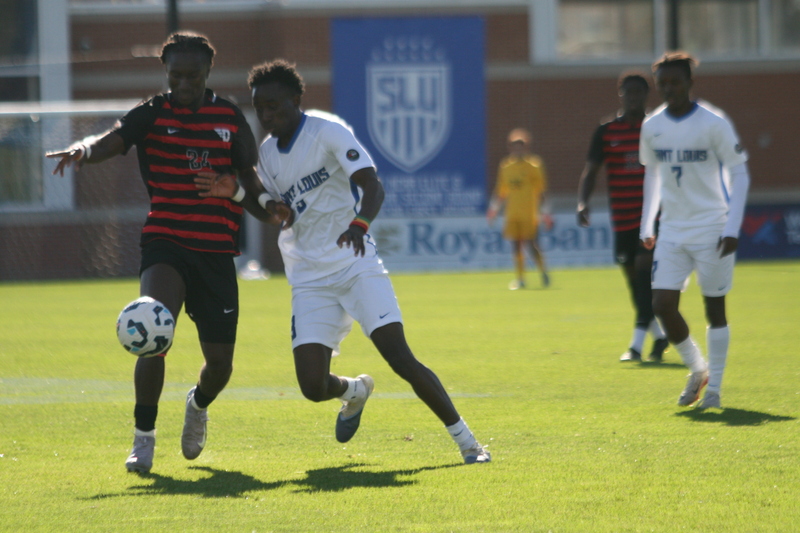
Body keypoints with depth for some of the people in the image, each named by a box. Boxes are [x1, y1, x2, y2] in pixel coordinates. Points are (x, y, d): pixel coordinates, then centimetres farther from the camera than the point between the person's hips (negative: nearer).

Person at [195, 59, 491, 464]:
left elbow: (372, 187, -19)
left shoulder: (328, 132, -8)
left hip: (357, 266, -5)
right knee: (313, 386, -10)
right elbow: (279, 214, 14)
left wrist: (359, 222, -40)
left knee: (401, 360, -17)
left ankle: (465, 441, -6)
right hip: (310, 281, 5)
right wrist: (236, 193, -1)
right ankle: (354, 392, 26)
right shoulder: (267, 153, 11)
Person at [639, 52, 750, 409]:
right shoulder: (652, 127, 4)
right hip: (672, 232, 4)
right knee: (662, 305, -6)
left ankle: (714, 387, 11)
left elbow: (739, 174, -8)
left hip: (711, 230, -4)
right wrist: (646, 226, 16)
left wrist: (732, 229, -15)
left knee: (714, 306, 1)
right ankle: (696, 369, 16)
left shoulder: (714, 123, -10)